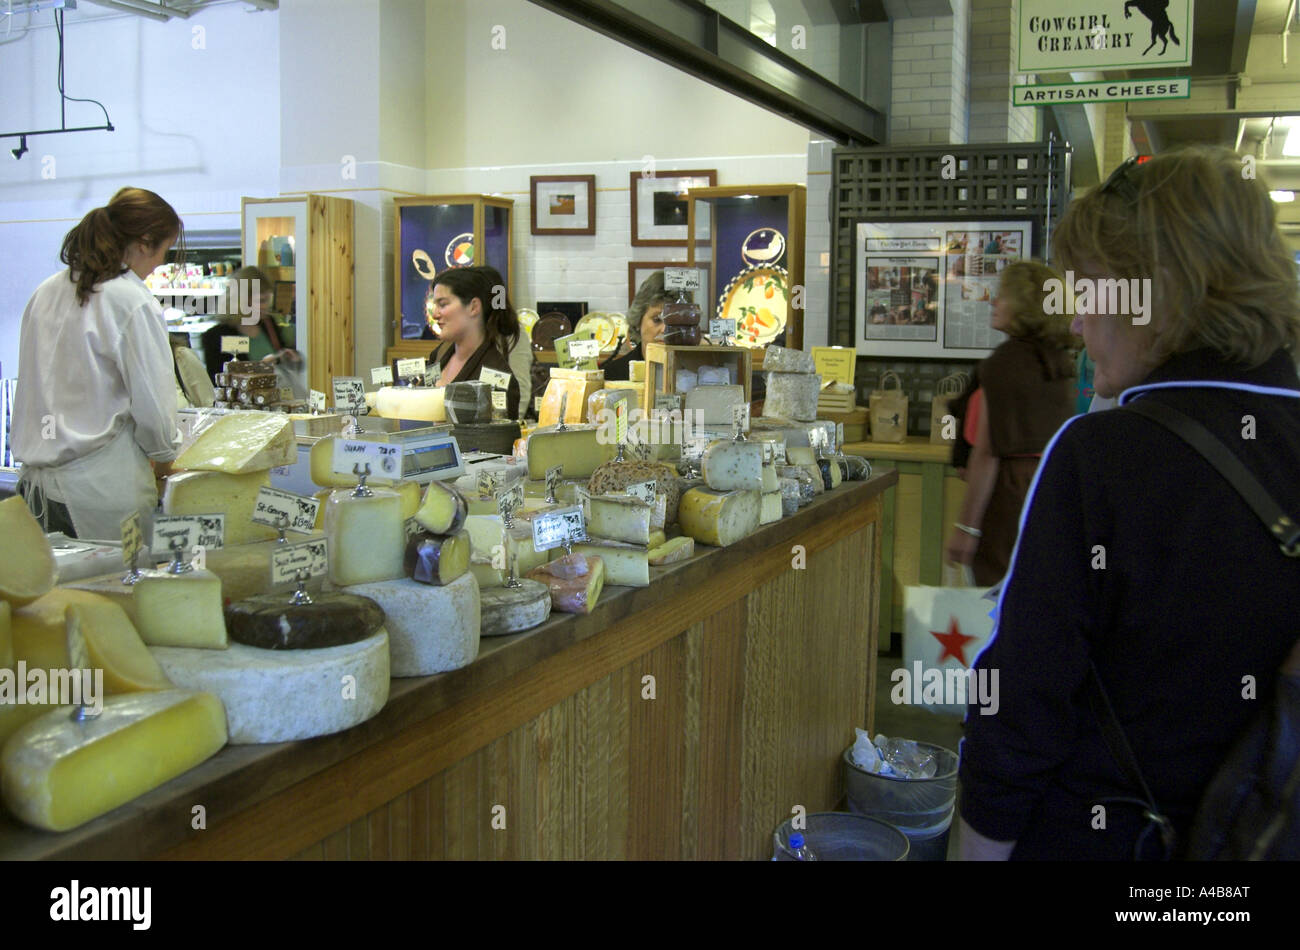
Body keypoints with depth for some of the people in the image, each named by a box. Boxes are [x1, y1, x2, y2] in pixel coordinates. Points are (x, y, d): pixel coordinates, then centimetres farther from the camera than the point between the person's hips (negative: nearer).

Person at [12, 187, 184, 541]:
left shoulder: (46, 293, 9)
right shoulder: (134, 302, -12)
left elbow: (31, 386, 14)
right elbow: (152, 404, -12)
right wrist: (163, 461, 6)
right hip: (102, 484, -7)